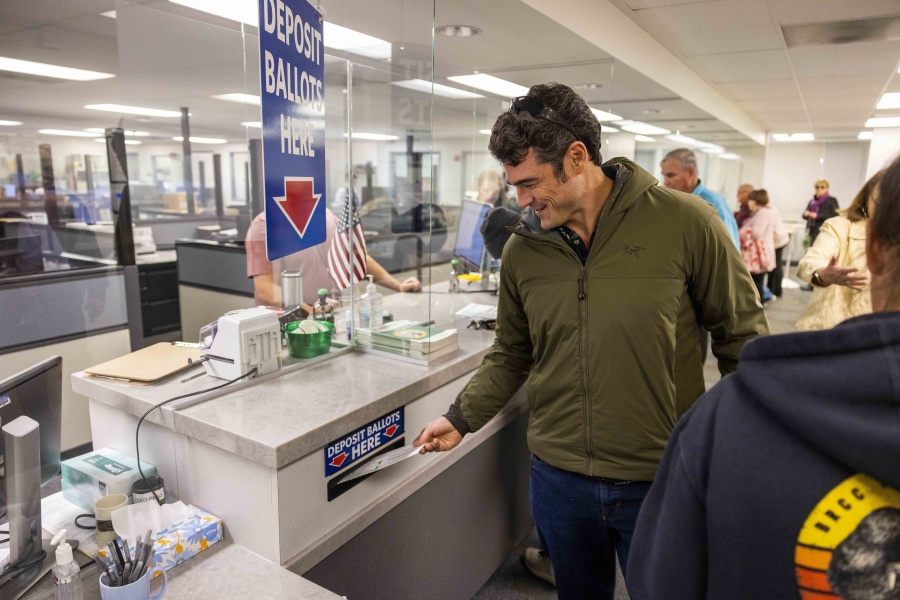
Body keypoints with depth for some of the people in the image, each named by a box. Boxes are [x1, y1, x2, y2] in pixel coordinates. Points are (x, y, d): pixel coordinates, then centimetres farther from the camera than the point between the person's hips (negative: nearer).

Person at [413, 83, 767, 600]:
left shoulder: (684, 222, -13)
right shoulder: (523, 249, -3)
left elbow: (743, 338, -5)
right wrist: (462, 418, 2)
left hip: (662, 479, -2)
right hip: (558, 477, 3)